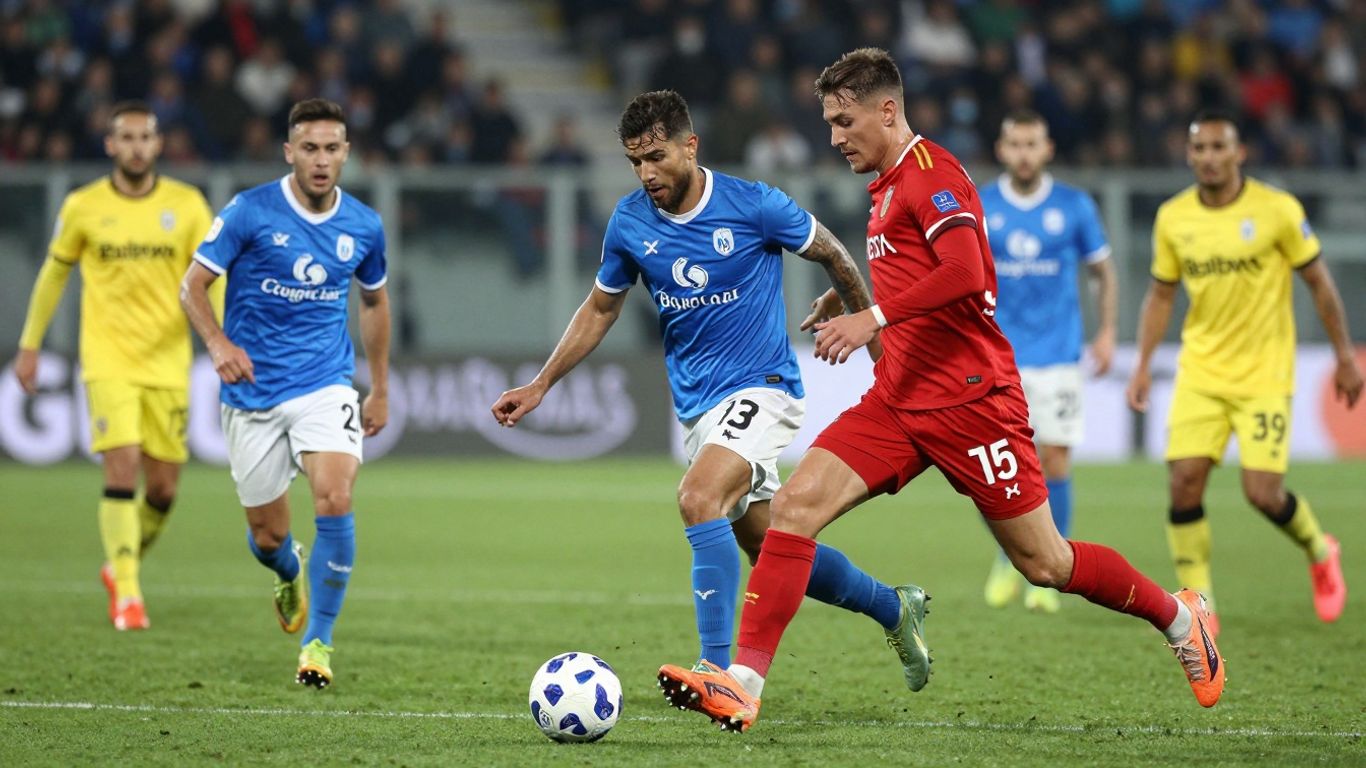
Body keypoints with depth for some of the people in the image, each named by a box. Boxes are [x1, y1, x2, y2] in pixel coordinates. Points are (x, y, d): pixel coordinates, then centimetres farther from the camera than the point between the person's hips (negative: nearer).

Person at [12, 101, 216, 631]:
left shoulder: (187, 205, 1)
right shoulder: (83, 207, 0)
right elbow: (54, 273, 12)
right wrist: (29, 345, 14)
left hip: (167, 364, 2)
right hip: (108, 362, -2)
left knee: (162, 488, 5)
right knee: (122, 471, -16)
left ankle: (119, 567, 31)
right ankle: (126, 595, -12)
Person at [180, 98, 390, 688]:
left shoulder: (363, 226, 2)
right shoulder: (250, 213, -9)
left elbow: (374, 299, 19)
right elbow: (193, 286, -5)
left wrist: (380, 389, 20)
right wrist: (218, 343, -24)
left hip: (326, 386, 1)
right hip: (254, 392, -1)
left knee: (334, 501, -23)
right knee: (266, 537, 5)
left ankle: (318, 641, -11)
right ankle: (291, 572, 45)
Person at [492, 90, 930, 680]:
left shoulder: (753, 206, -14)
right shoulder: (629, 222, -1)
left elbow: (831, 255, 2)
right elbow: (600, 309, 14)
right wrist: (541, 386, 9)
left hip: (760, 387, -6)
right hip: (696, 404, 6)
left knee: (699, 499, -29)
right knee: (767, 548, 11)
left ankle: (718, 671, -32)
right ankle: (894, 608, 34)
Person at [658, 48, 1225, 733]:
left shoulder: (930, 174, -11)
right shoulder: (889, 187, 18)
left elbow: (965, 272, -26)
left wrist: (874, 317, -30)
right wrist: (849, 303, 20)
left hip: (969, 402, -8)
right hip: (899, 399, 8)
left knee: (1044, 564, 0)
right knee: (796, 504, -12)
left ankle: (1180, 619, 24)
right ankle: (743, 682, -18)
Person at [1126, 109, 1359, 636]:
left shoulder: (1277, 211, -9)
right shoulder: (1173, 218, 1)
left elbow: (1319, 282, 0)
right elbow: (1161, 294, 12)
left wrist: (1344, 357, 2)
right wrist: (1143, 364, 4)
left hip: (1264, 374, -3)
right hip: (1200, 371, 3)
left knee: (1263, 493, -10)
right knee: (1184, 483, -12)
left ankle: (1320, 553, 23)